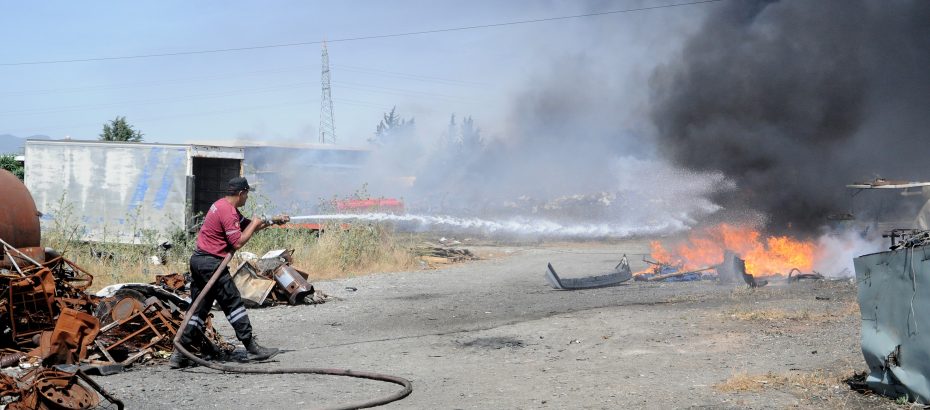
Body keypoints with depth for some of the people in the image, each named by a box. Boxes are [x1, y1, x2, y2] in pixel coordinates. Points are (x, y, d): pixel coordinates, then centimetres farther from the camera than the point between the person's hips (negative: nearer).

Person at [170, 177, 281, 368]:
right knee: (234, 304, -2)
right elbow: (238, 242, -19)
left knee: (199, 308, 8)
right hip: (211, 263, -10)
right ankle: (252, 348, 3)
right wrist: (255, 224, -6)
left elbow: (246, 225, 24)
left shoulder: (223, 205, 17)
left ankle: (179, 354, 4)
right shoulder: (228, 211, -16)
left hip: (198, 260, 10)